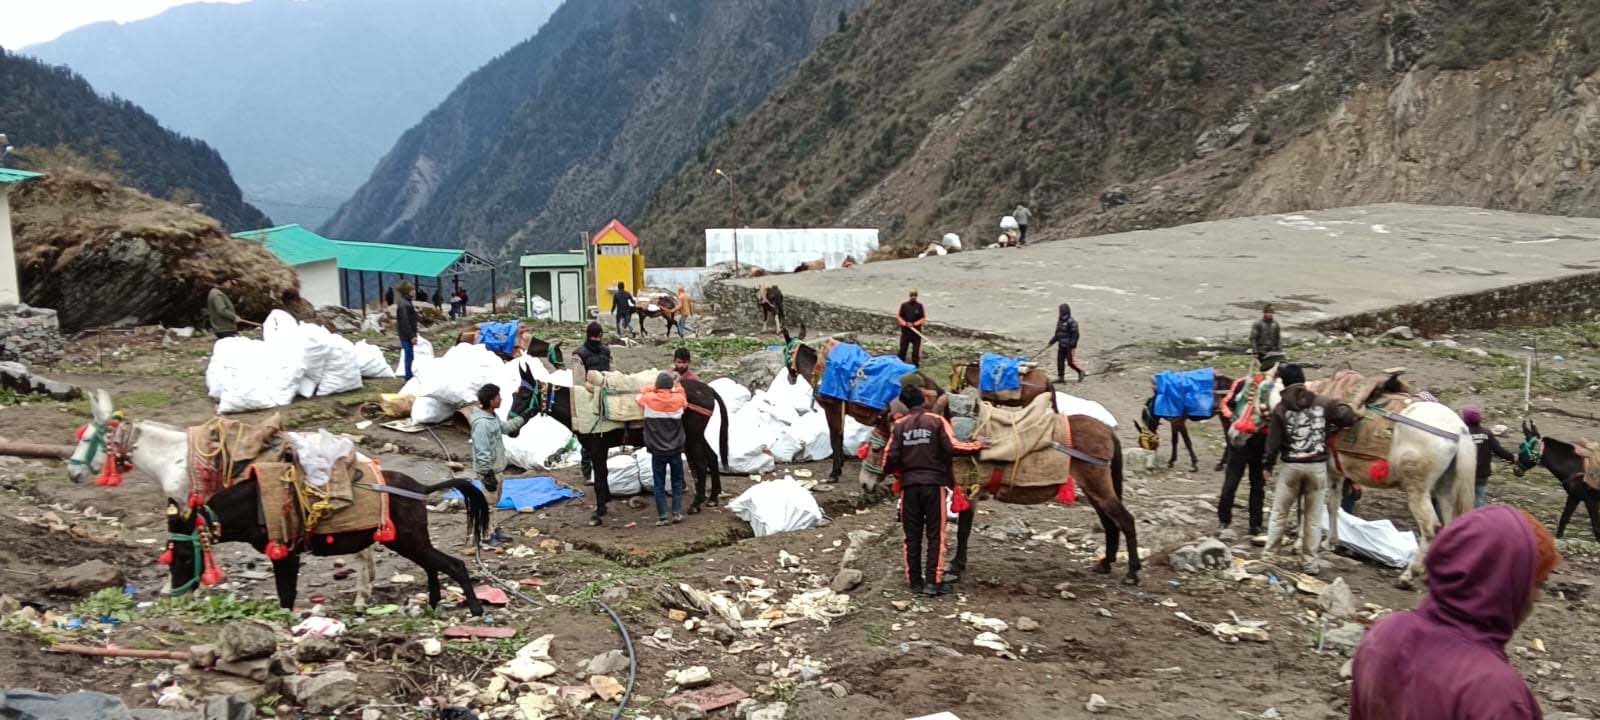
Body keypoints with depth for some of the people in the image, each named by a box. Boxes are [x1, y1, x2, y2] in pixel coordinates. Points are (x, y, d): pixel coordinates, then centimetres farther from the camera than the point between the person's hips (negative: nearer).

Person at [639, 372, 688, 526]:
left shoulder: (649, 399, -9)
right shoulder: (678, 399, -7)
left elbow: (641, 396, 13)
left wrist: (655, 388, 10)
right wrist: (677, 385, 25)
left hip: (657, 451, -1)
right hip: (675, 450, 1)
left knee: (659, 484, 6)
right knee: (677, 482, 15)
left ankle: (662, 516, 3)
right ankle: (677, 513, 9)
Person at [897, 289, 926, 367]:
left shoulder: (919, 306, -1)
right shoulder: (904, 305, 0)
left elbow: (923, 318, 1)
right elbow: (899, 316, 5)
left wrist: (914, 324, -13)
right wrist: (905, 323, -12)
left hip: (916, 331, 0)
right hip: (905, 331, 0)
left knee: (916, 349, 2)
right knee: (903, 349, 4)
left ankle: (915, 363, 13)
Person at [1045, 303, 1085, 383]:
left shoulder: (1071, 322, -16)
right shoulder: (1060, 321, 10)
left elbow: (1075, 335, -17)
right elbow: (1057, 334, 20)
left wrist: (1073, 347, -20)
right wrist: (1050, 343, 18)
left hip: (1069, 347, -8)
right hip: (1061, 346, 8)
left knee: (1071, 362, -4)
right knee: (1060, 361, 6)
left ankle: (1080, 372, 17)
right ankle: (1061, 377, 11)